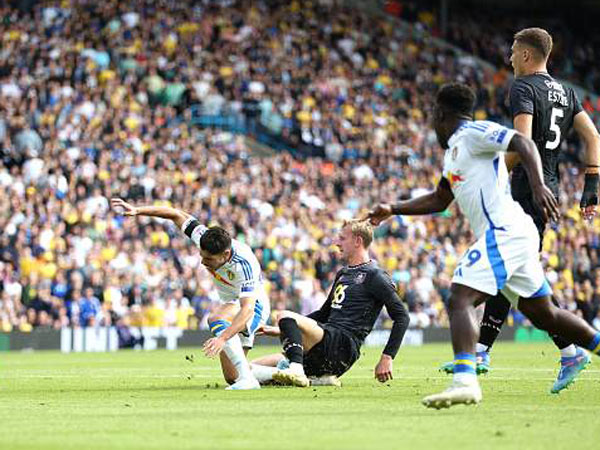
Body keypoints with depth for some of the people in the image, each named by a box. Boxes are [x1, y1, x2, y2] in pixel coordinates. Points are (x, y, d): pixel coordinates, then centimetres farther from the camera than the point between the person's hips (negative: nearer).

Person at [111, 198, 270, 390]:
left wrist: (222, 338, -56)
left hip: (255, 305, -7)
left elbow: (247, 309, -45)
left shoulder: (244, 264, -37)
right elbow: (177, 215, -9)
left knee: (216, 318, -39)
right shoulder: (204, 239, -21)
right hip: (231, 304, 7)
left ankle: (247, 379, -38)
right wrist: (137, 210, -15)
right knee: (231, 377, 9)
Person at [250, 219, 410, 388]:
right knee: (252, 369, -3)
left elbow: (401, 317, -6)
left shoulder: (374, 276, -1)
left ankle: (296, 371, -44)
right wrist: (283, 330, 26)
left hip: (343, 345, -9)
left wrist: (387, 358, -13)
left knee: (285, 316, -28)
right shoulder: (342, 274, 26)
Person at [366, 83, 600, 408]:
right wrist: (392, 210, 33)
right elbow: (439, 200, 35)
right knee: (542, 314, 18)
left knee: (459, 300, -21)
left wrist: (538, 186, -31)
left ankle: (464, 380, -37)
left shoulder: (473, 133, -4)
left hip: (502, 233, -10)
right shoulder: (454, 150, 24)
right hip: (519, 236, 10)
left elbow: (523, 143, -17)